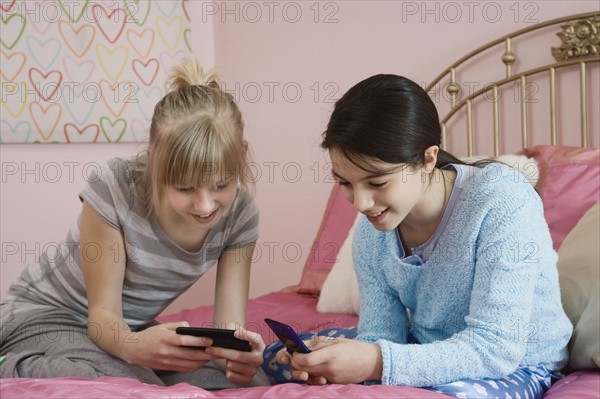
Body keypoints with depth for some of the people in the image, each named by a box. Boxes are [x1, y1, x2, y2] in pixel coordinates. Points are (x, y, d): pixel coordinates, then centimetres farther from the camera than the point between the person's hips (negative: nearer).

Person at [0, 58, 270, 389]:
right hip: (45, 317, -5)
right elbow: (103, 312, -22)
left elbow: (230, 326, -16)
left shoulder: (240, 213, -15)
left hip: (131, 328, 6)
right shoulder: (113, 188, -28)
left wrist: (240, 353, -43)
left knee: (250, 382, -15)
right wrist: (133, 345, -47)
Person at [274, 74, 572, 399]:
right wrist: (329, 361, -28)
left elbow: (495, 347, -28)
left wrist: (378, 363, -40)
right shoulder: (370, 236, -5)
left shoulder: (501, 201, -24)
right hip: (427, 358, 5)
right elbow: (381, 336, -5)